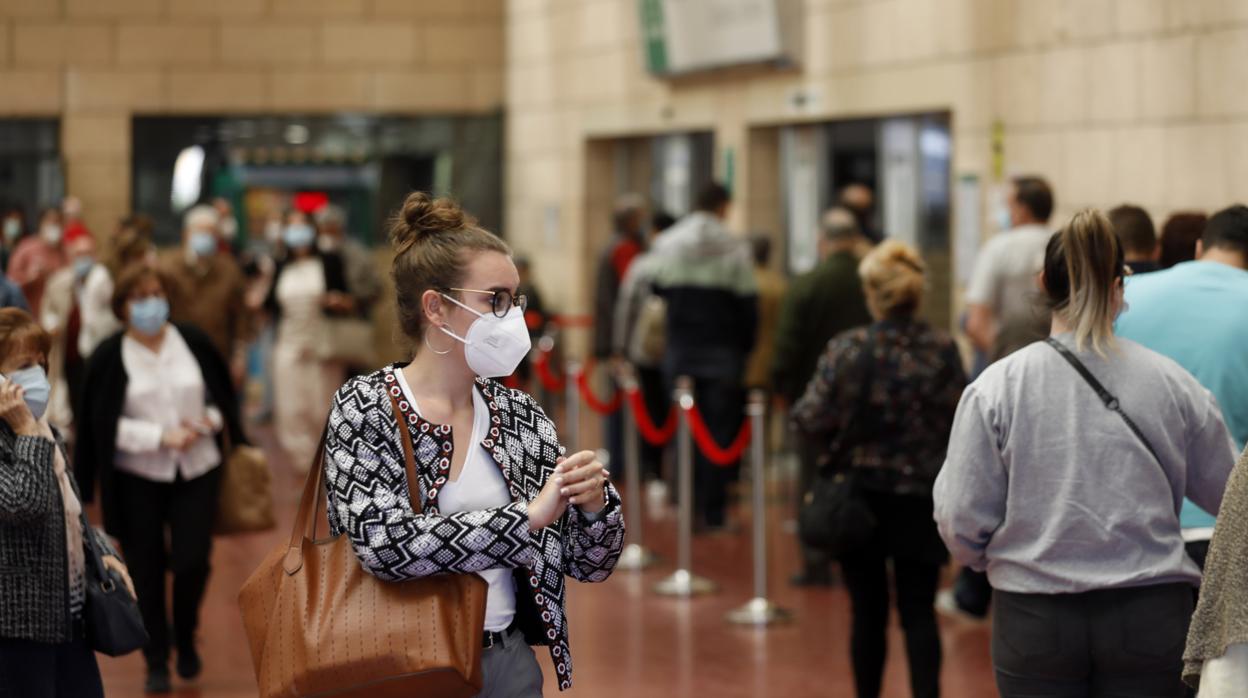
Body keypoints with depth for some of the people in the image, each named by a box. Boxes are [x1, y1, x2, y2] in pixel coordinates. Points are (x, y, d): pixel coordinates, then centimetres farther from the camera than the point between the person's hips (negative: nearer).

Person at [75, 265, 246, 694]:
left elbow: (223, 397, 10)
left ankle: (186, 638, 22)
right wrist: (161, 436, -15)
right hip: (137, 477, -1)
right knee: (146, 570, 4)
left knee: (193, 562, -7)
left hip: (197, 470, 1)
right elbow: (105, 424, -7)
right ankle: (156, 662, 20)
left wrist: (208, 422, -11)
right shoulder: (110, 357, -7)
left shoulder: (194, 343, -1)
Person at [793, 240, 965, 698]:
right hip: (922, 498, 1)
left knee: (869, 613, 12)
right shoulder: (942, 350, -8)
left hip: (860, 494, 0)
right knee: (918, 612, 5)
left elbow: (812, 419, -13)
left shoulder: (846, 349, -11)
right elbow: (961, 421, -8)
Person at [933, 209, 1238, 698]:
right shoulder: (1173, 384, -4)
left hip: (1035, 619, 0)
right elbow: (1228, 496, 7)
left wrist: (985, 558, 18)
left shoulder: (995, 387, -7)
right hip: (1150, 617, 1)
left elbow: (961, 520, -5)